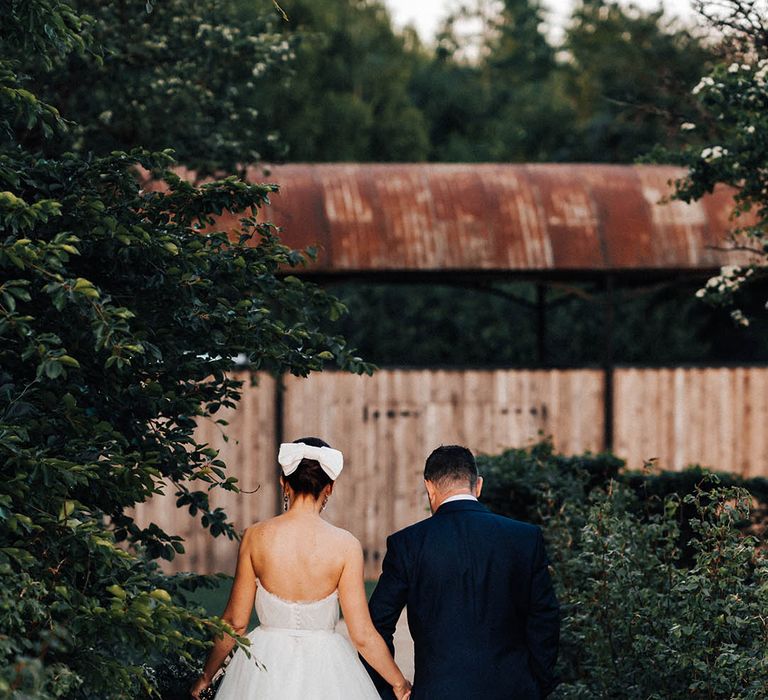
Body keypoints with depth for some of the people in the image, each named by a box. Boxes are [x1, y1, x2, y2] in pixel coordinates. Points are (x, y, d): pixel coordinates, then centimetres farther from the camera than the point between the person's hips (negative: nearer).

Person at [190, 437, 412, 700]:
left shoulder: (255, 537, -7)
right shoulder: (345, 545, -11)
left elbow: (235, 622, -1)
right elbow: (362, 635, -8)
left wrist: (205, 678, 13)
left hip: (265, 669, 1)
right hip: (323, 673, -1)